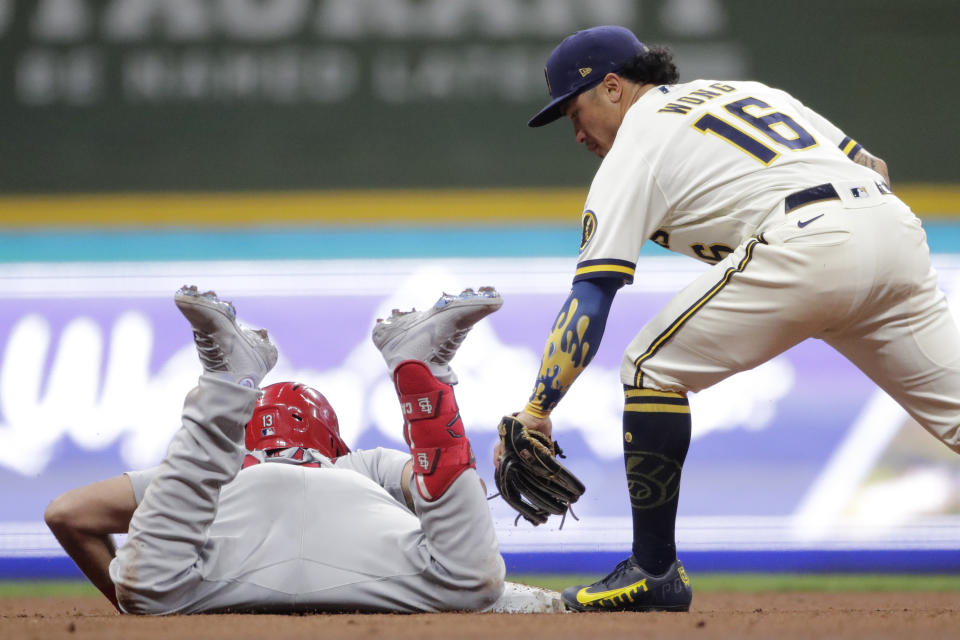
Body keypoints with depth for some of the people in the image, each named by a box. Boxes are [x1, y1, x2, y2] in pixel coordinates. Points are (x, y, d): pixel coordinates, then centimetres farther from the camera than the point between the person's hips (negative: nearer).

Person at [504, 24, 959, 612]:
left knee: (652, 368, 8)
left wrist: (535, 412, -1)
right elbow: (873, 167, 27)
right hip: (899, 229, 7)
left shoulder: (633, 149, 11)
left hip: (807, 243, -7)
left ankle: (655, 572, 9)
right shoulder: (747, 90, 32)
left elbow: (590, 300, 1)